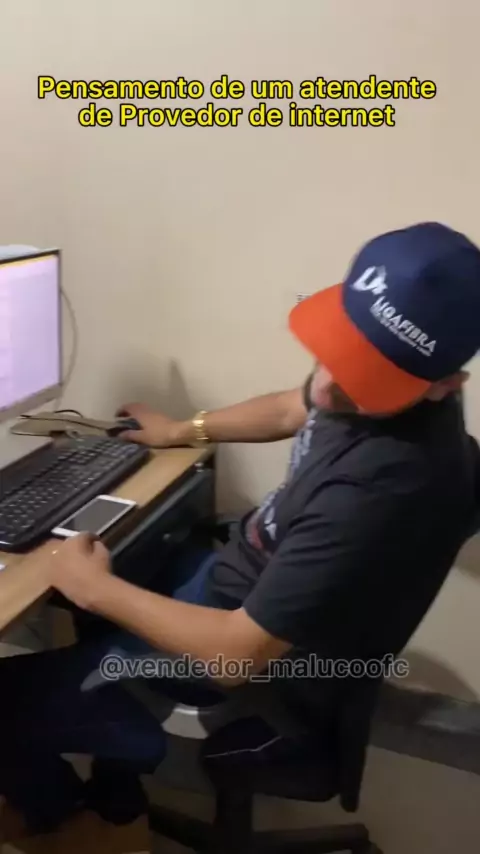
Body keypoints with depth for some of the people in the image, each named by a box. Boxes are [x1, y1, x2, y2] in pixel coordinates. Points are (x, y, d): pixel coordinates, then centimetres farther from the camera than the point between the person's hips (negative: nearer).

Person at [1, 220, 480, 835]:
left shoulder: (383, 487, -39)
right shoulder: (363, 383, -12)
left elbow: (238, 654, -31)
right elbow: (289, 411, 13)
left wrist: (95, 589, -19)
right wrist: (184, 431, 23)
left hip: (261, 689, -8)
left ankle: (54, 814, 38)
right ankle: (115, 768, 42)